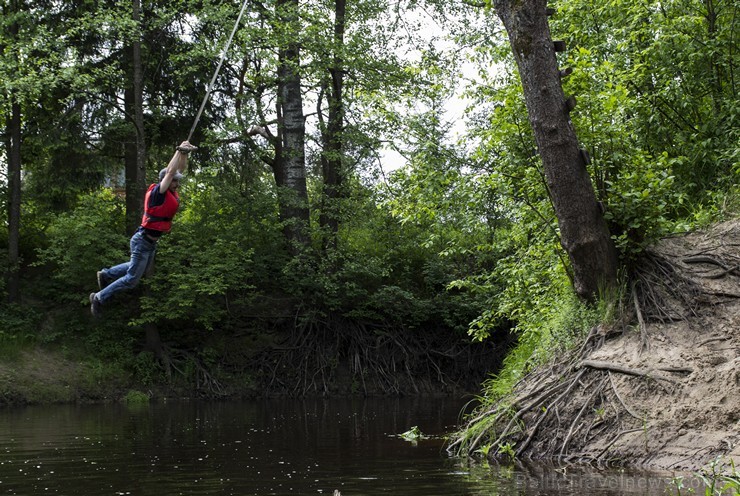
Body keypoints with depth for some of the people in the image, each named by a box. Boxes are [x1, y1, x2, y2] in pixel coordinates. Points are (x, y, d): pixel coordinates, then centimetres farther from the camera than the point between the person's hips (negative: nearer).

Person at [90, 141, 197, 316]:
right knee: (132, 279, -4)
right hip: (143, 241, -9)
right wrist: (179, 151, -23)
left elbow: (180, 170, 10)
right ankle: (99, 298, 7)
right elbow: (170, 172, -28)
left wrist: (184, 154, -3)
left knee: (141, 269, 29)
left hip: (152, 242, 9)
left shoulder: (171, 192, 3)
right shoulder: (157, 192, -20)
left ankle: (106, 274, 40)